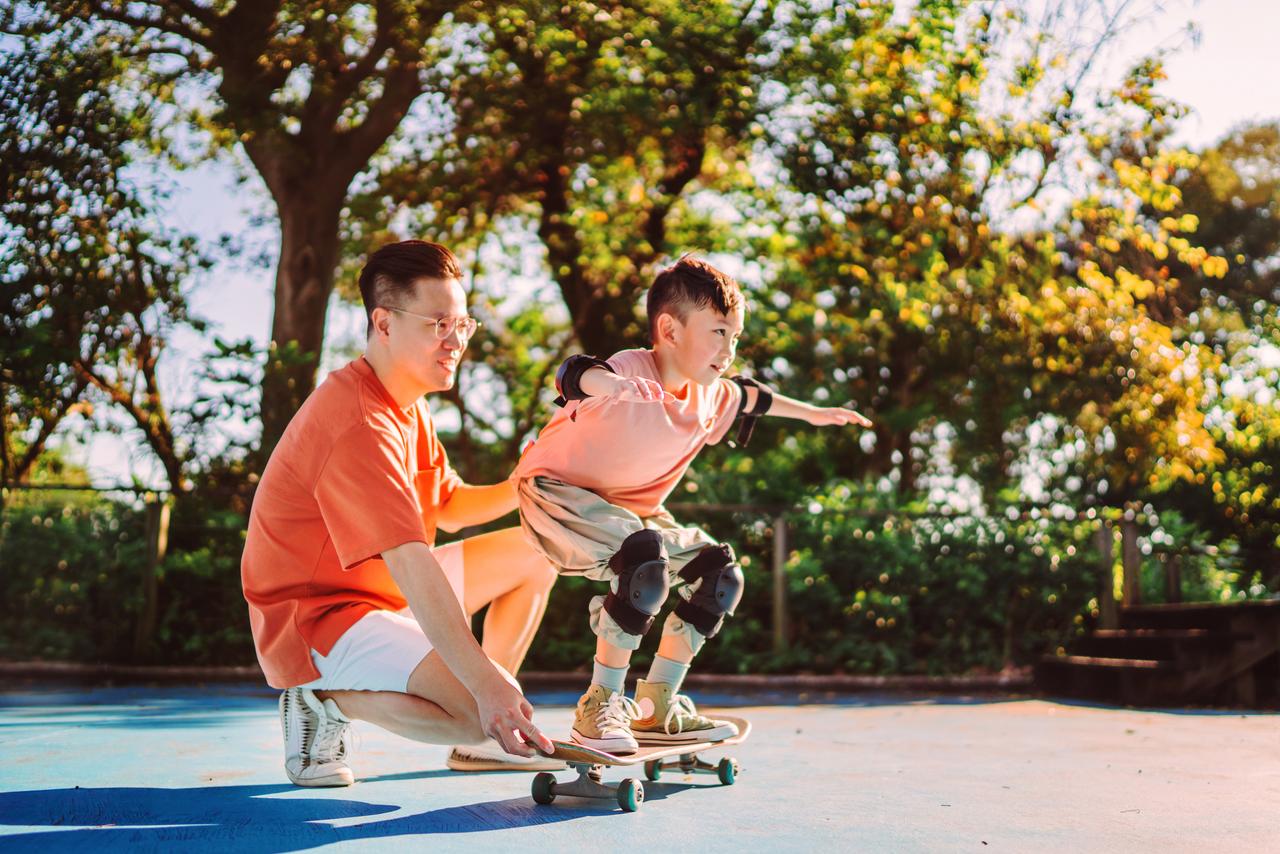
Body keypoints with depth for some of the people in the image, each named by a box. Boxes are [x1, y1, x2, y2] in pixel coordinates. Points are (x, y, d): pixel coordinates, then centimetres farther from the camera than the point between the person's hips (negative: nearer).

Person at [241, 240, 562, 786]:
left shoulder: (407, 406, 9)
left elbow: (448, 507, 14)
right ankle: (327, 701, -6)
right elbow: (411, 565, -34)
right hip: (319, 618, -10)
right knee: (491, 707, -26)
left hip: (383, 594, 10)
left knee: (533, 552, 10)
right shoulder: (357, 423, -26)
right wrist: (485, 682, -40)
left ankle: (478, 734, 12)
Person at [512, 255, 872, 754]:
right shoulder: (632, 374, -27)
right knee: (646, 562, -34)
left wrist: (811, 413, 35)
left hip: (627, 508, 9)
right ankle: (600, 706, -18)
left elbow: (749, 397, 23)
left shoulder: (710, 395, 0)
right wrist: (606, 381, -72)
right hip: (556, 490, -9)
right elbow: (573, 375, -49)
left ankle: (655, 709, 12)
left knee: (720, 575, 2)